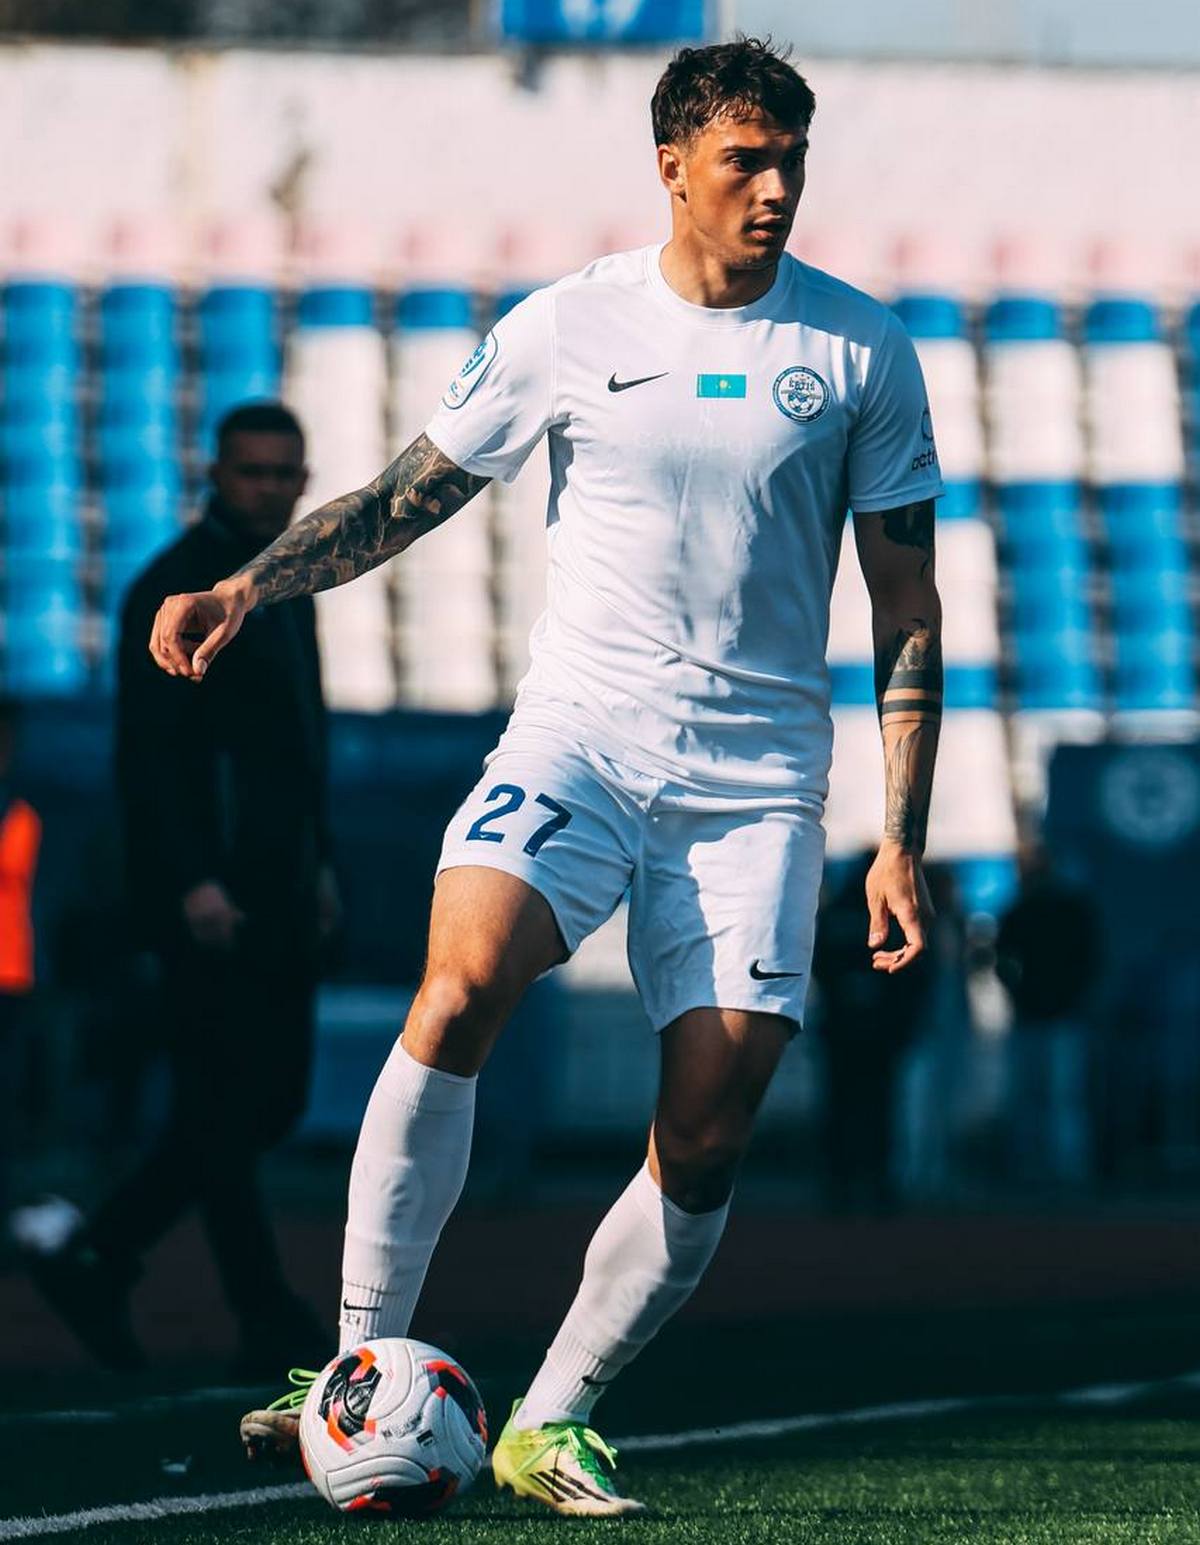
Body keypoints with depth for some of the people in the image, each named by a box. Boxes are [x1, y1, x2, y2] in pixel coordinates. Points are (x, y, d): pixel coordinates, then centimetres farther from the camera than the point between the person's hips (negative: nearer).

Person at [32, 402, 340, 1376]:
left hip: (278, 893, 9)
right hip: (209, 893, -9)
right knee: (223, 1105, -5)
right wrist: (190, 883, -21)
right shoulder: (174, 590, -9)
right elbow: (145, 752, -15)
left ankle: (98, 1260, 16)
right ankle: (269, 1321, -4)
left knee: (271, 1101, 8)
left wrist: (318, 864, 18)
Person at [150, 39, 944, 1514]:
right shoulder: (567, 327, 2)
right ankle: (361, 1371, -22)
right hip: (578, 730, -1)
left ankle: (550, 1423, 10)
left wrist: (900, 836, 2)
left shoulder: (860, 351, 3)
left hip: (758, 776, 1)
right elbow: (405, 496, 12)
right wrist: (244, 590, -3)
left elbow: (907, 604, 7)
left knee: (708, 1136, -8)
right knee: (459, 988, -27)